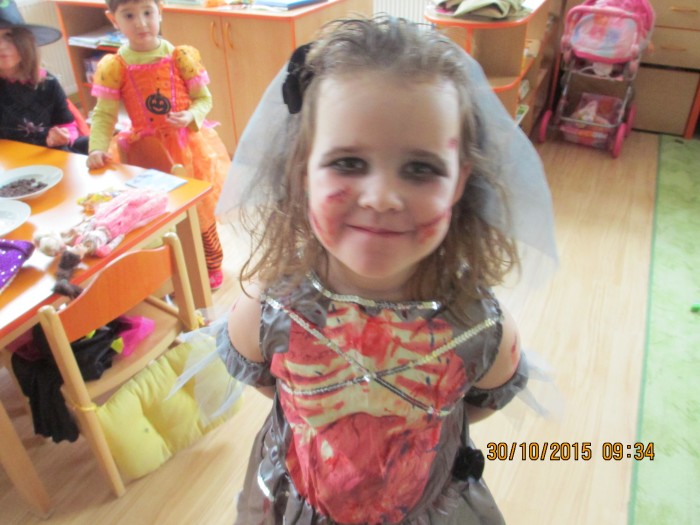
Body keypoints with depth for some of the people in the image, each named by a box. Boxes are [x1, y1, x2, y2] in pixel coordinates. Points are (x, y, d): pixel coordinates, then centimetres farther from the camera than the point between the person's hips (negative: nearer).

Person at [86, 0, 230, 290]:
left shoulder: (180, 57, -8)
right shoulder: (114, 67, -7)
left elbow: (204, 99, -3)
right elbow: (104, 114, -6)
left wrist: (191, 117, -23)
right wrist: (97, 148, -21)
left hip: (187, 144, -1)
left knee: (199, 210, 9)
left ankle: (212, 265, 31)